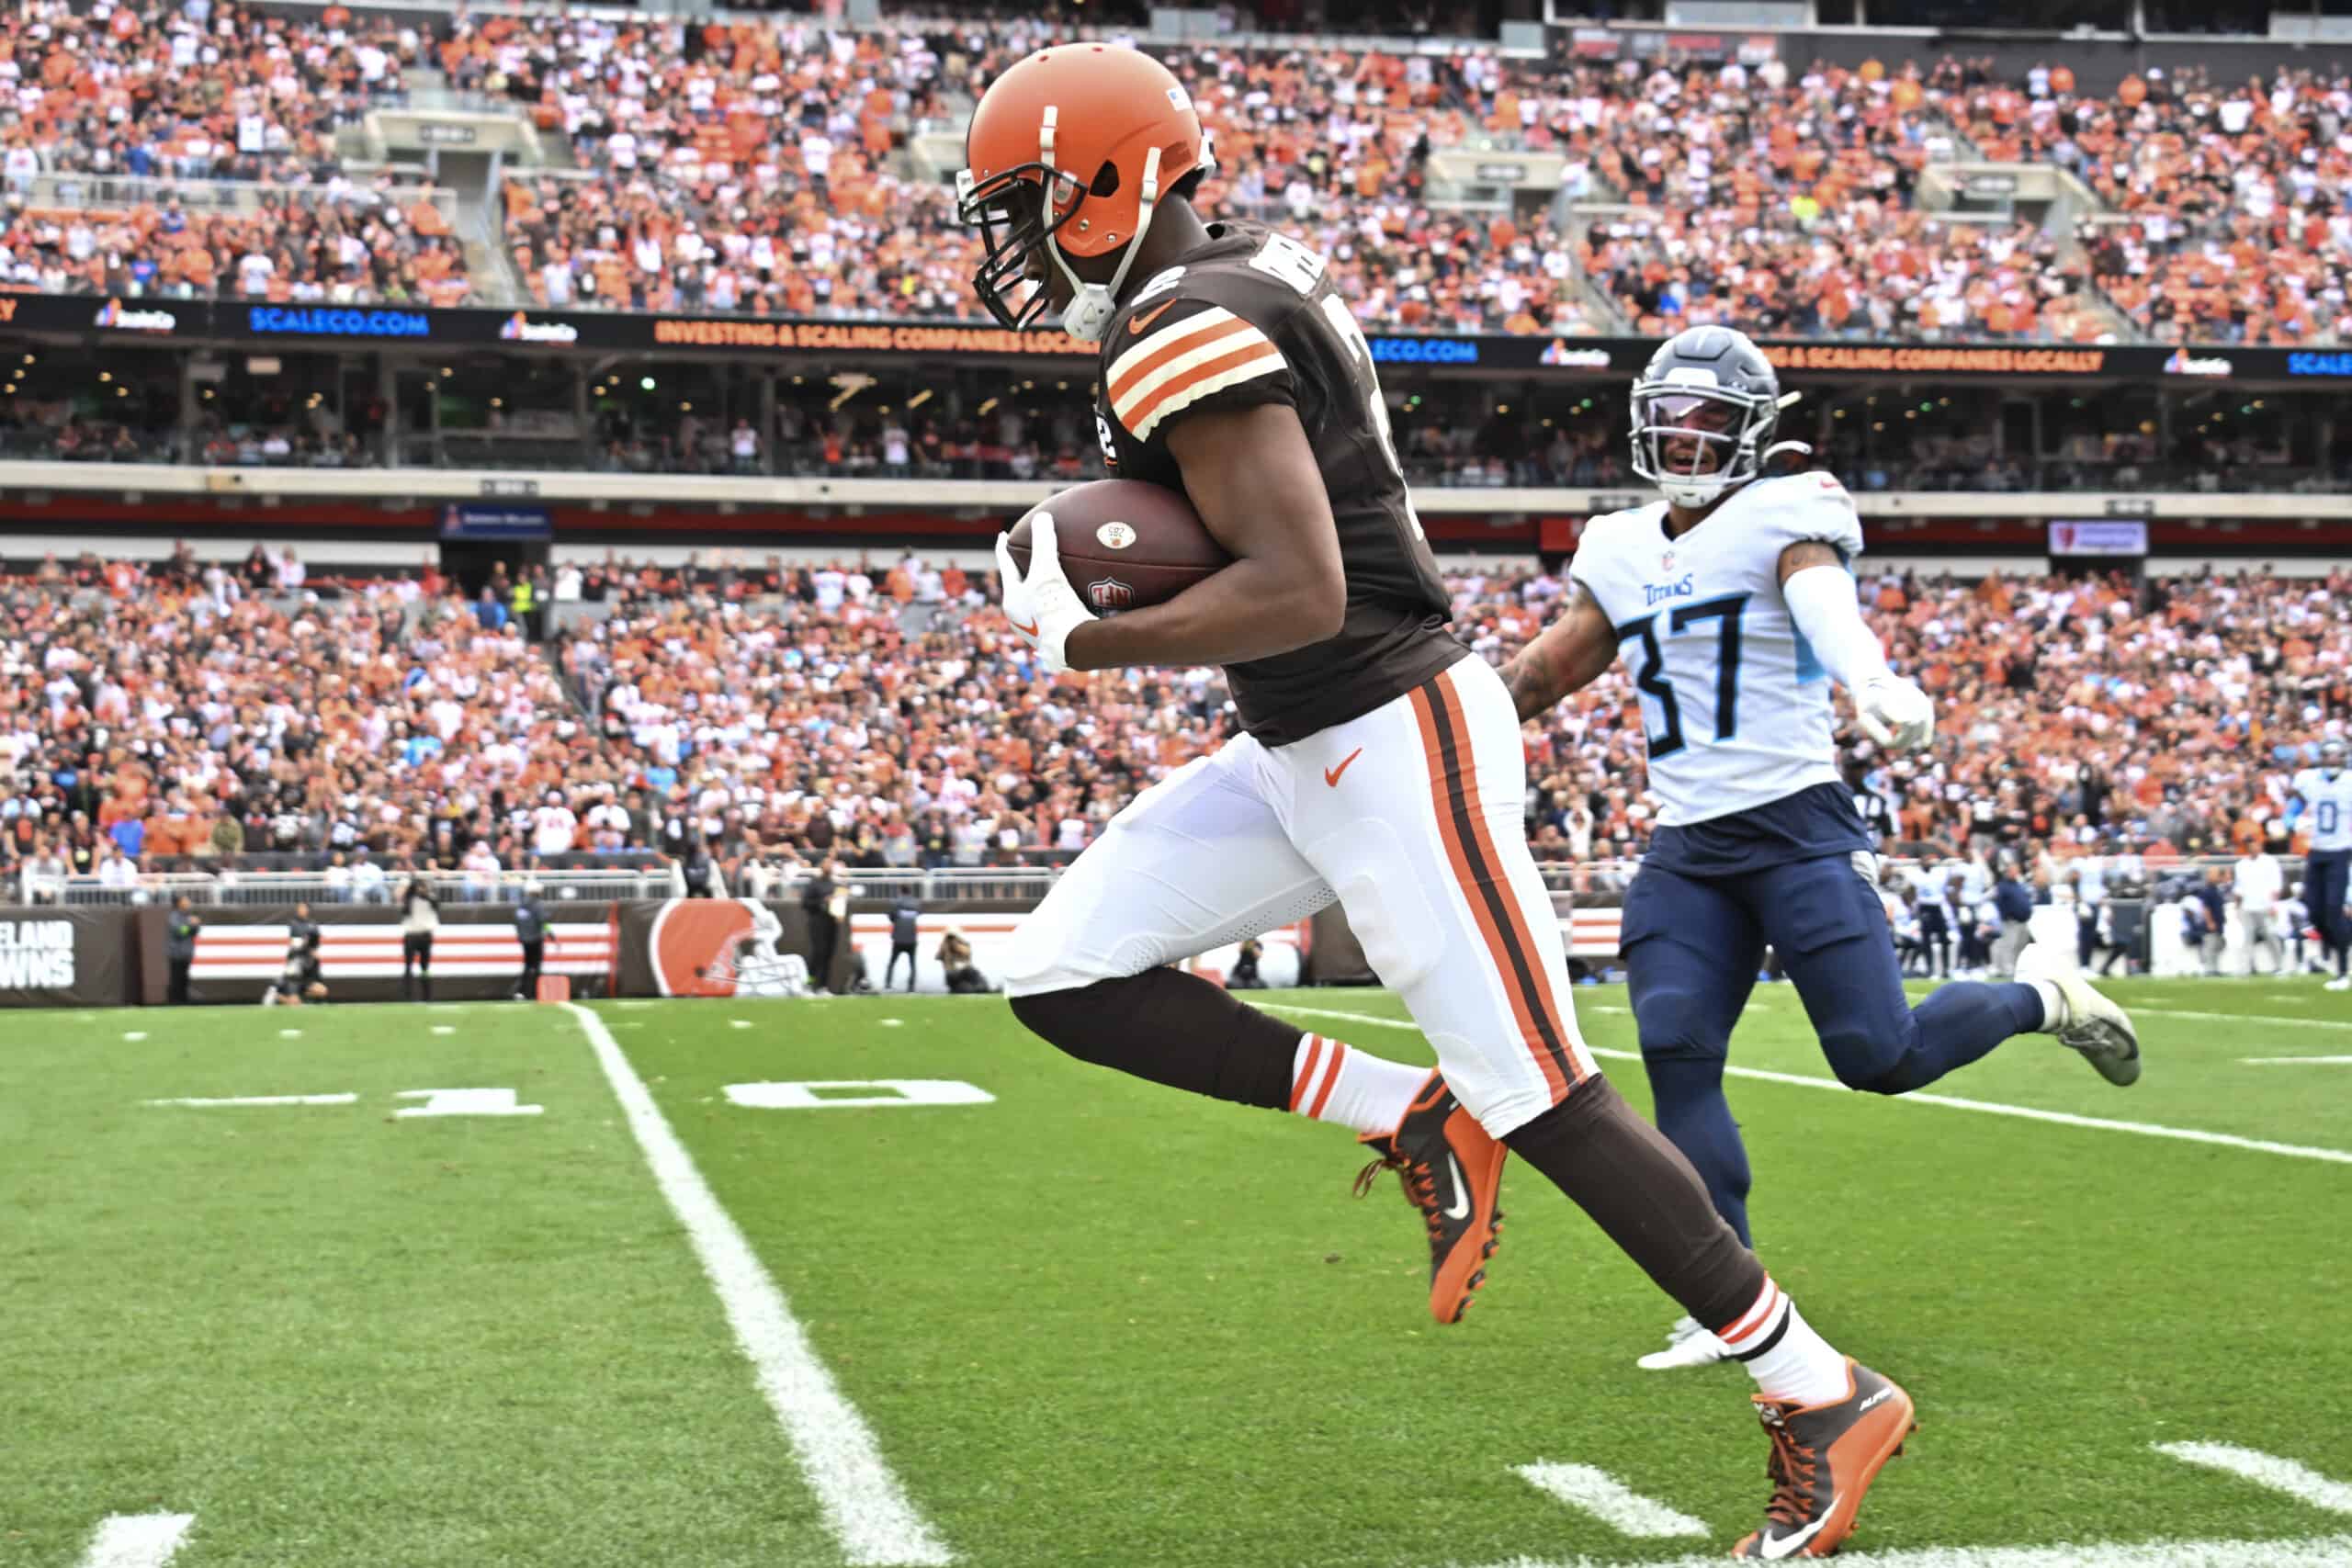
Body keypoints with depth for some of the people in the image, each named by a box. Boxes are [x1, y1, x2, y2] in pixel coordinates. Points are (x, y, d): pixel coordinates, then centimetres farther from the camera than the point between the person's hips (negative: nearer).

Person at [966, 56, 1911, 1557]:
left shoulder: (1180, 338, -20)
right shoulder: (1262, 268, 9)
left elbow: (1299, 595, -28)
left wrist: (1078, 640, -16)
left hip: (1392, 743, -10)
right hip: (1304, 753, 10)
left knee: (1542, 1100, -4)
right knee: (1066, 980, 5)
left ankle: (1823, 1400, 9)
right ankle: (1414, 1120, 10)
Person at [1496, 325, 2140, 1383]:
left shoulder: (1782, 518, -5)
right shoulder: (1622, 552, 12)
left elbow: (1828, 608, -27)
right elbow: (1548, 669, 24)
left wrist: (1877, 686, -48)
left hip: (1797, 828, -5)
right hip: (1686, 851, 5)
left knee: (1879, 1056, -10)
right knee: (1677, 1058, -11)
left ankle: (2037, 998, 22)